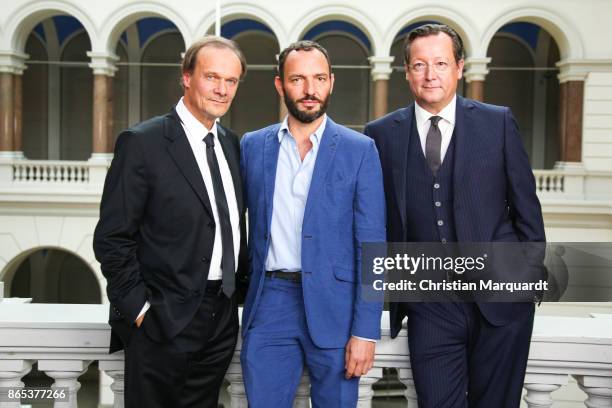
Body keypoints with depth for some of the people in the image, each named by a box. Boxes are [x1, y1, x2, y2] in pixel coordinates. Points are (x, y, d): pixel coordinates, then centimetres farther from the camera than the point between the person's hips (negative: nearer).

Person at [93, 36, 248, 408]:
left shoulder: (232, 144, 8)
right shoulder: (142, 143, -11)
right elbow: (113, 239, -11)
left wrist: (242, 287, 10)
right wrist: (140, 310, -13)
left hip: (223, 318, 6)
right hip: (164, 321, -5)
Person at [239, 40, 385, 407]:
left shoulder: (360, 150, -2)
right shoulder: (253, 146, 6)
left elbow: (371, 244, -5)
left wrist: (366, 330, -9)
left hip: (334, 305, -1)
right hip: (270, 303, 2)